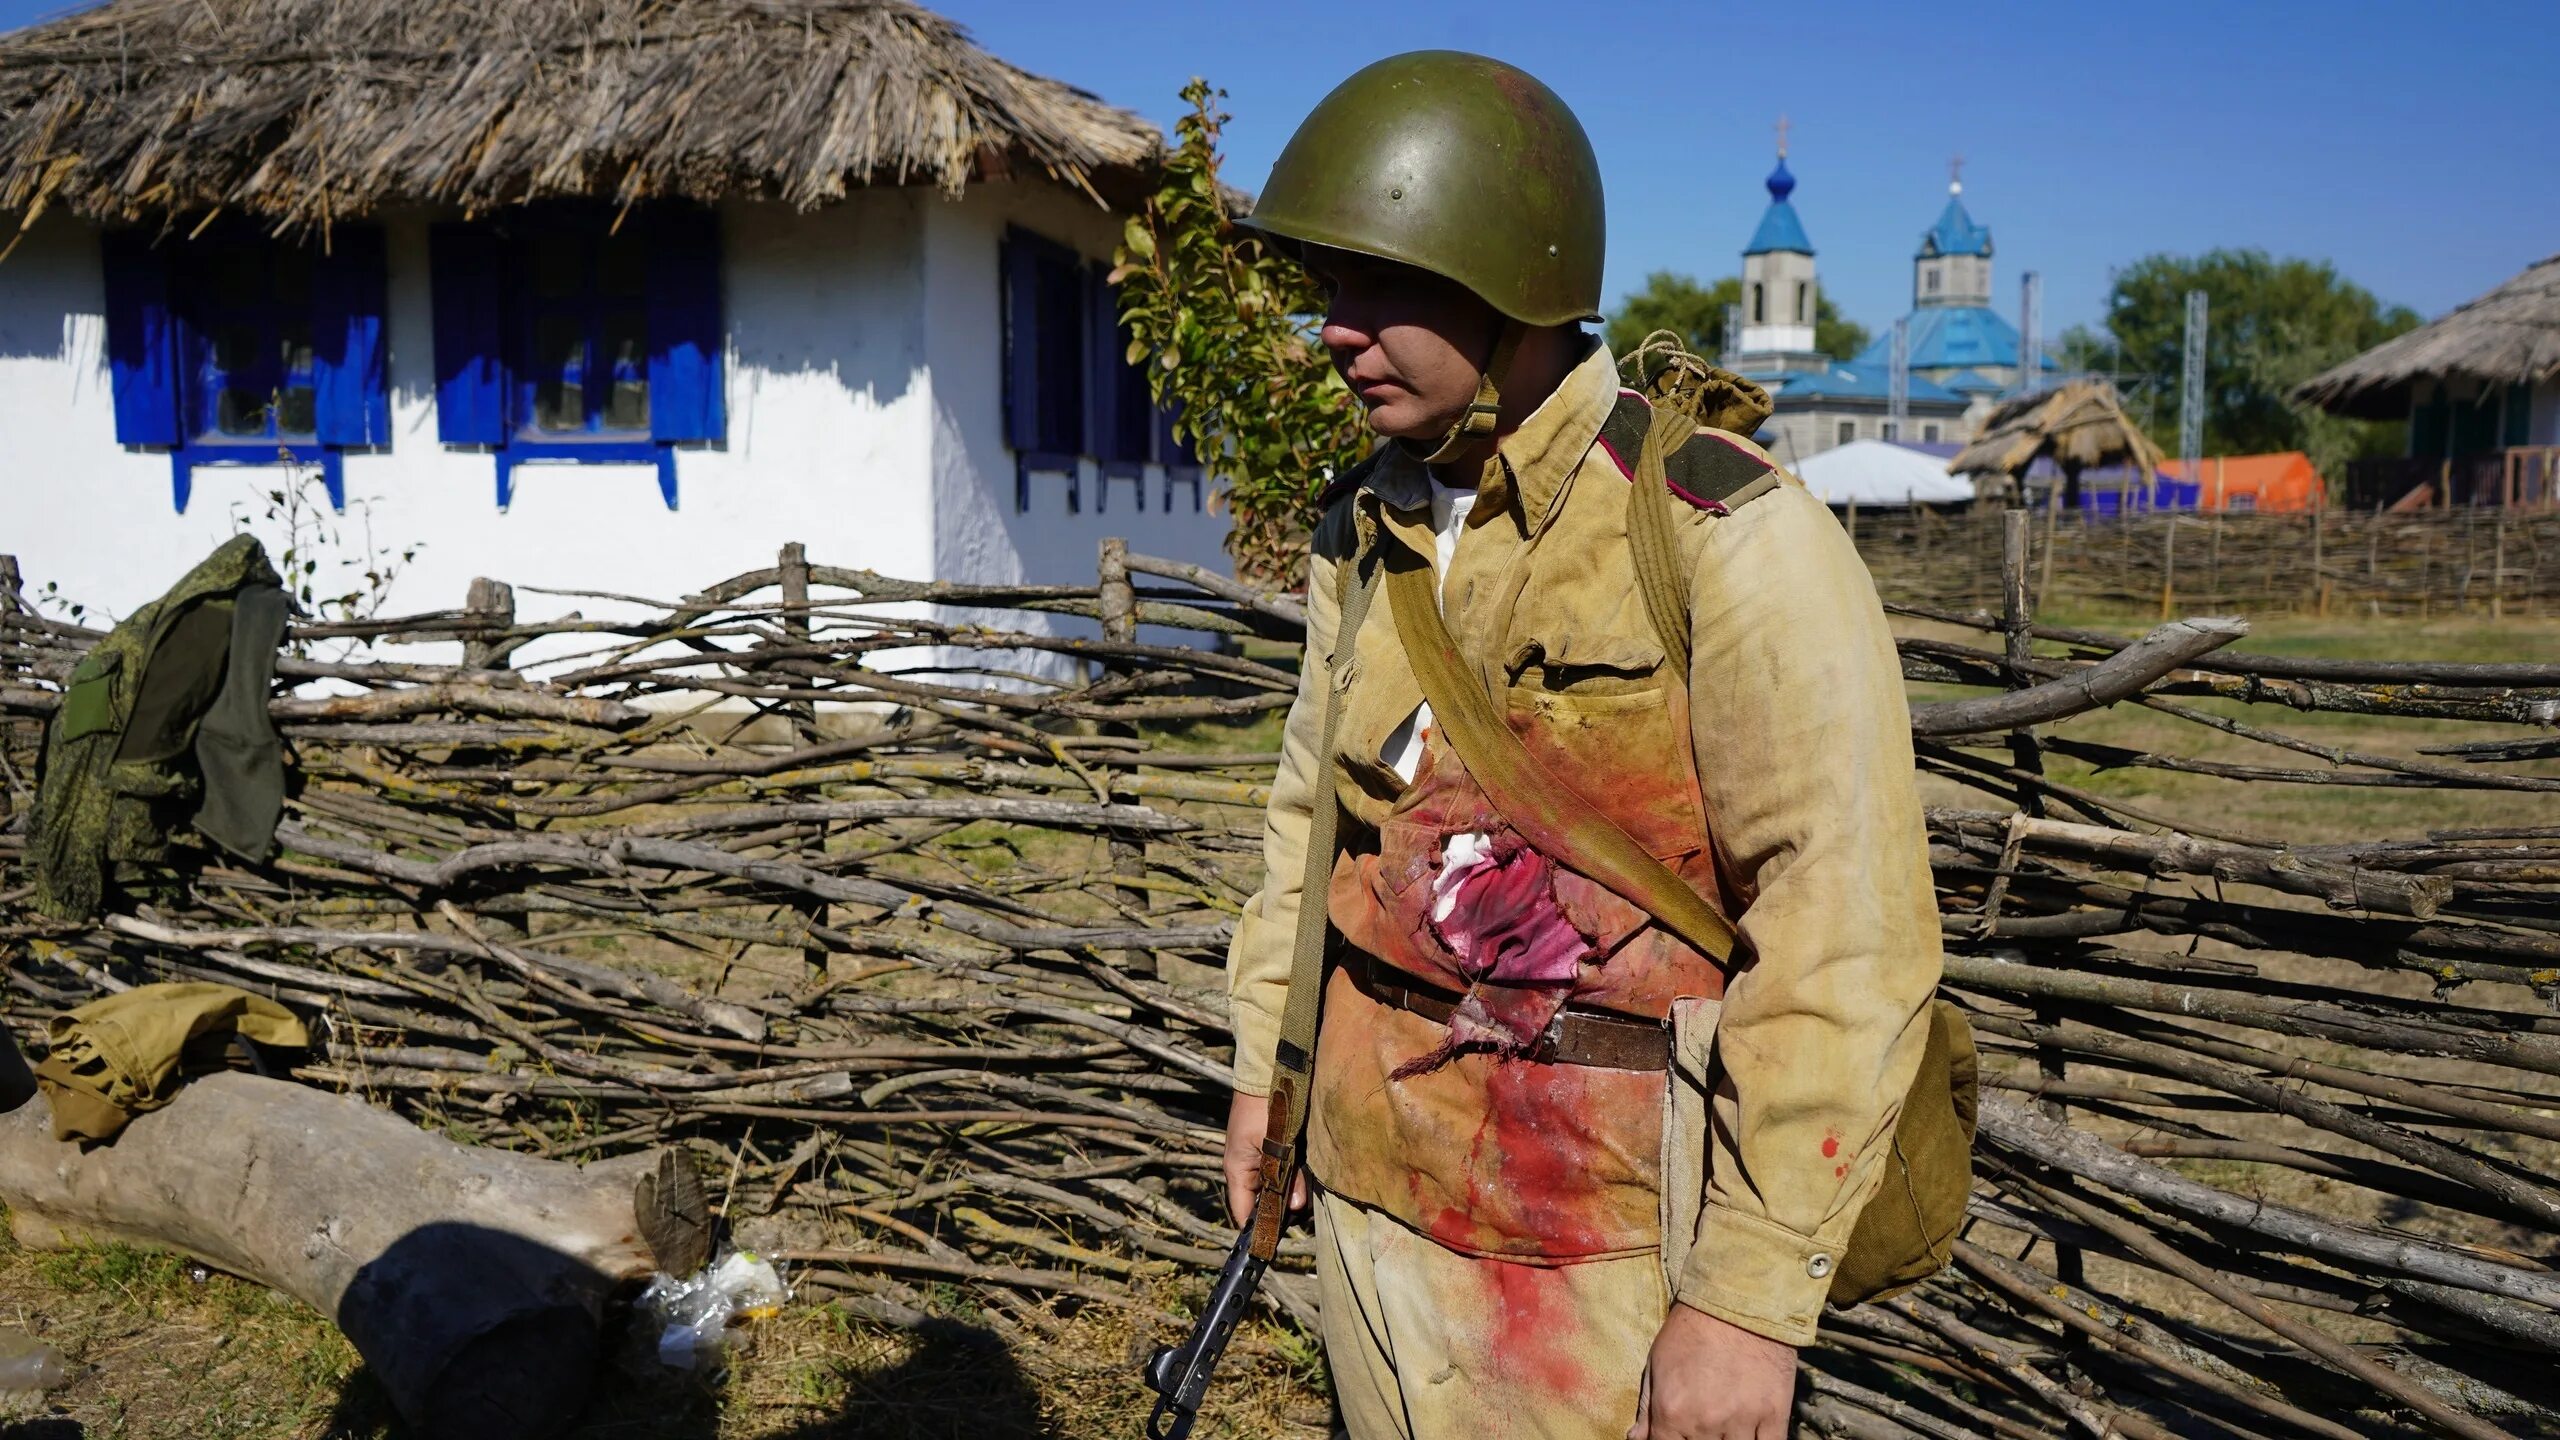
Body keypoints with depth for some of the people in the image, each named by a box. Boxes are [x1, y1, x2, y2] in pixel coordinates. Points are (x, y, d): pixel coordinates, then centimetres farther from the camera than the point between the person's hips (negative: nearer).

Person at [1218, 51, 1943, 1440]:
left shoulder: (1730, 539, -18)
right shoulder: (1368, 528, 2)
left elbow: (1846, 939, -19)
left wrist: (1750, 1299, -18)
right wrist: (1262, 1061, 17)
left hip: (1615, 1219, -6)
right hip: (1378, 1172, 6)